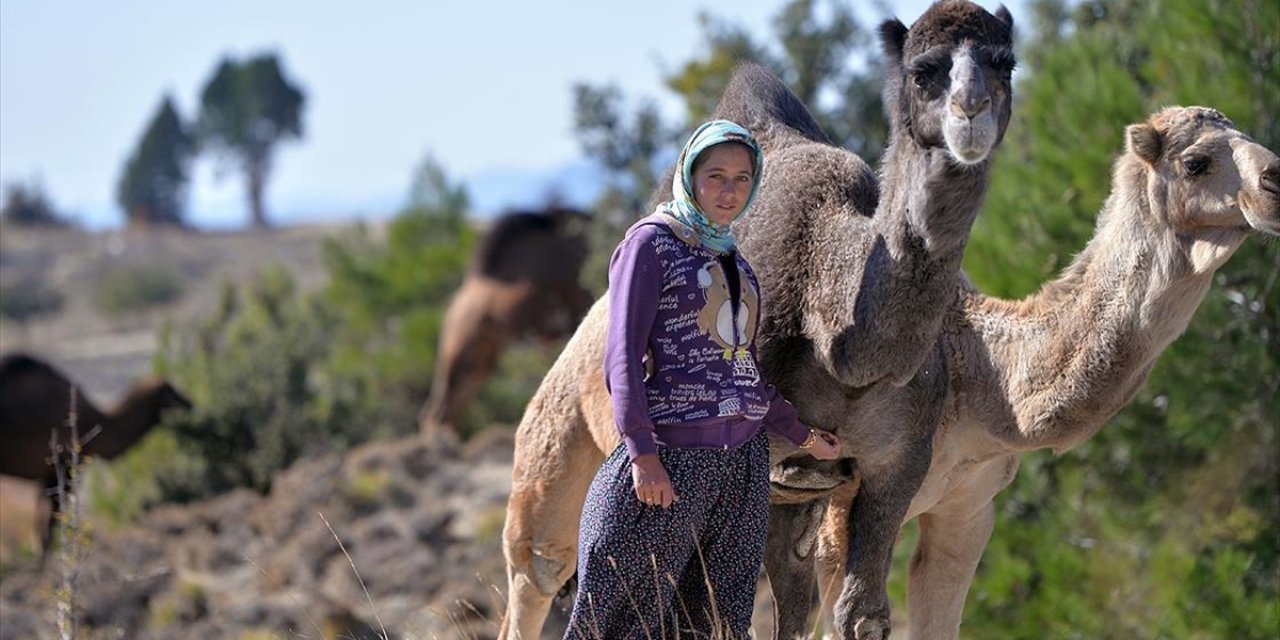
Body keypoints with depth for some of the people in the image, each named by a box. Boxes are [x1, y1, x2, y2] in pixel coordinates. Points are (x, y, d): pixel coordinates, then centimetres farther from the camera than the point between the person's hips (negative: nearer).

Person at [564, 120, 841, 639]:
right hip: (671, 459, -7)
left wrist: (803, 436, 24)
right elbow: (623, 356, -10)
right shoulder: (651, 244, -2)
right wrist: (642, 452, -19)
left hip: (744, 461, 7)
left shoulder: (737, 264, 17)